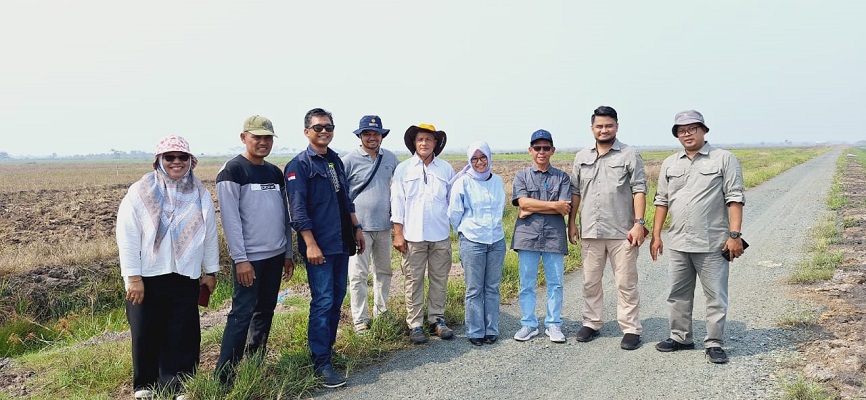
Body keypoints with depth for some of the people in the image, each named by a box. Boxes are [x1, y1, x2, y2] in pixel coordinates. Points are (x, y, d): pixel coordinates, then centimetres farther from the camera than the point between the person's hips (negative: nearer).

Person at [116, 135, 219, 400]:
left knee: (184, 336, 3)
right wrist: (133, 277, -11)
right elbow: (127, 237, -7)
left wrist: (211, 271, 10)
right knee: (146, 335, 8)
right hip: (148, 277, -2)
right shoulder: (140, 192, -5)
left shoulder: (200, 194, 5)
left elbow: (210, 235, 10)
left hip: (186, 278, 2)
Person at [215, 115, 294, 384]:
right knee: (242, 313, -6)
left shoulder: (275, 172, 12)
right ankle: (224, 377, 1)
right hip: (250, 257, -7)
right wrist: (240, 259, -18)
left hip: (275, 255, 7)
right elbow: (230, 218, -14)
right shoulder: (232, 171, -9)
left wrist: (288, 253, 13)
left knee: (265, 311, 12)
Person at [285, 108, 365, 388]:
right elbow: (298, 210, -14)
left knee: (337, 298, 12)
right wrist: (310, 244, -19)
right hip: (319, 245, -7)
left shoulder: (336, 161, 14)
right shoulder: (299, 165, -8)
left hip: (341, 242, 7)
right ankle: (321, 363, -1)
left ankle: (327, 347, 25)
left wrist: (356, 229, 19)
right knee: (323, 301, -8)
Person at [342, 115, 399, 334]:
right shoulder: (350, 160, -8)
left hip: (384, 225, 5)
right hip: (359, 226, -5)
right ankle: (360, 320, 8)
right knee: (358, 275, -1)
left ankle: (381, 312, 30)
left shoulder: (390, 158, 6)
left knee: (384, 271, 15)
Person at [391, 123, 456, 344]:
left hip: (441, 235, 2)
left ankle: (437, 319, 21)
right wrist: (398, 233, -4)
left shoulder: (446, 169, 7)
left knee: (439, 280, 8)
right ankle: (415, 325, 11)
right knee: (414, 281, 3)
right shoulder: (403, 169, 2)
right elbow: (397, 202, 1)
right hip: (413, 235, -2)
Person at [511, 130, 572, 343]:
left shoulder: (562, 177, 6)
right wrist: (554, 205, -11)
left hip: (554, 237, 0)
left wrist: (533, 209, -11)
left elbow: (564, 210, -7)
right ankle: (528, 324, 17)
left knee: (555, 283, 6)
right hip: (527, 236, 0)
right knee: (527, 284, 6)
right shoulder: (521, 176, 6)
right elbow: (523, 202, -10)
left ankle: (553, 324, 18)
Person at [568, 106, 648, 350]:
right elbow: (575, 192, 13)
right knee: (590, 281, 12)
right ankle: (592, 323, 24)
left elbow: (639, 192, -5)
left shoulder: (629, 155, -1)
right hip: (590, 231, 4)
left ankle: (631, 329, 11)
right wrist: (572, 223, 9)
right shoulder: (582, 157, 11)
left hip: (622, 232, -4)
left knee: (626, 283, 2)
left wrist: (639, 223, -13)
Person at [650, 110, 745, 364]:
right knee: (678, 295, 13)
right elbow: (661, 201, 13)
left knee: (716, 296, 2)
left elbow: (735, 199, -6)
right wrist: (656, 235, 8)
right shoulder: (669, 164, 11)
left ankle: (714, 344, 14)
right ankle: (680, 338, 27)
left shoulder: (724, 159, -1)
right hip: (677, 244, 5)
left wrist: (735, 235, -13)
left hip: (712, 244, -4)